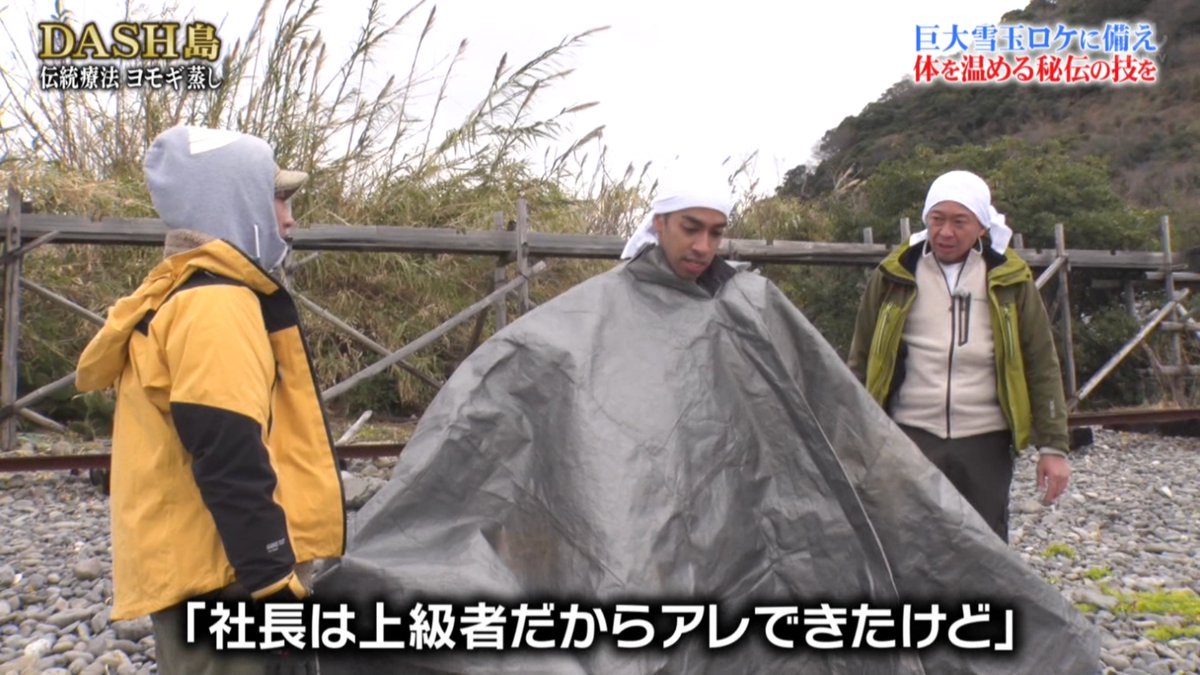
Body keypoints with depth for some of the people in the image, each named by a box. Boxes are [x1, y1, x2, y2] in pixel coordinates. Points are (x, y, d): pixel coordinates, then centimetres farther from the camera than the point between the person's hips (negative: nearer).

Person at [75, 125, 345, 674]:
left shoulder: (181, 299, 16)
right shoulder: (216, 307, -16)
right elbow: (231, 467, -23)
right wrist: (274, 584, -20)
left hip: (210, 577, 10)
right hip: (224, 583, -10)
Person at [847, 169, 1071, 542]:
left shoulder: (1009, 280, 4)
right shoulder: (895, 277, 2)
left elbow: (1041, 365, 6)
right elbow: (861, 361, 7)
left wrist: (1053, 446, 2)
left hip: (985, 441, 1)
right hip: (911, 437, -1)